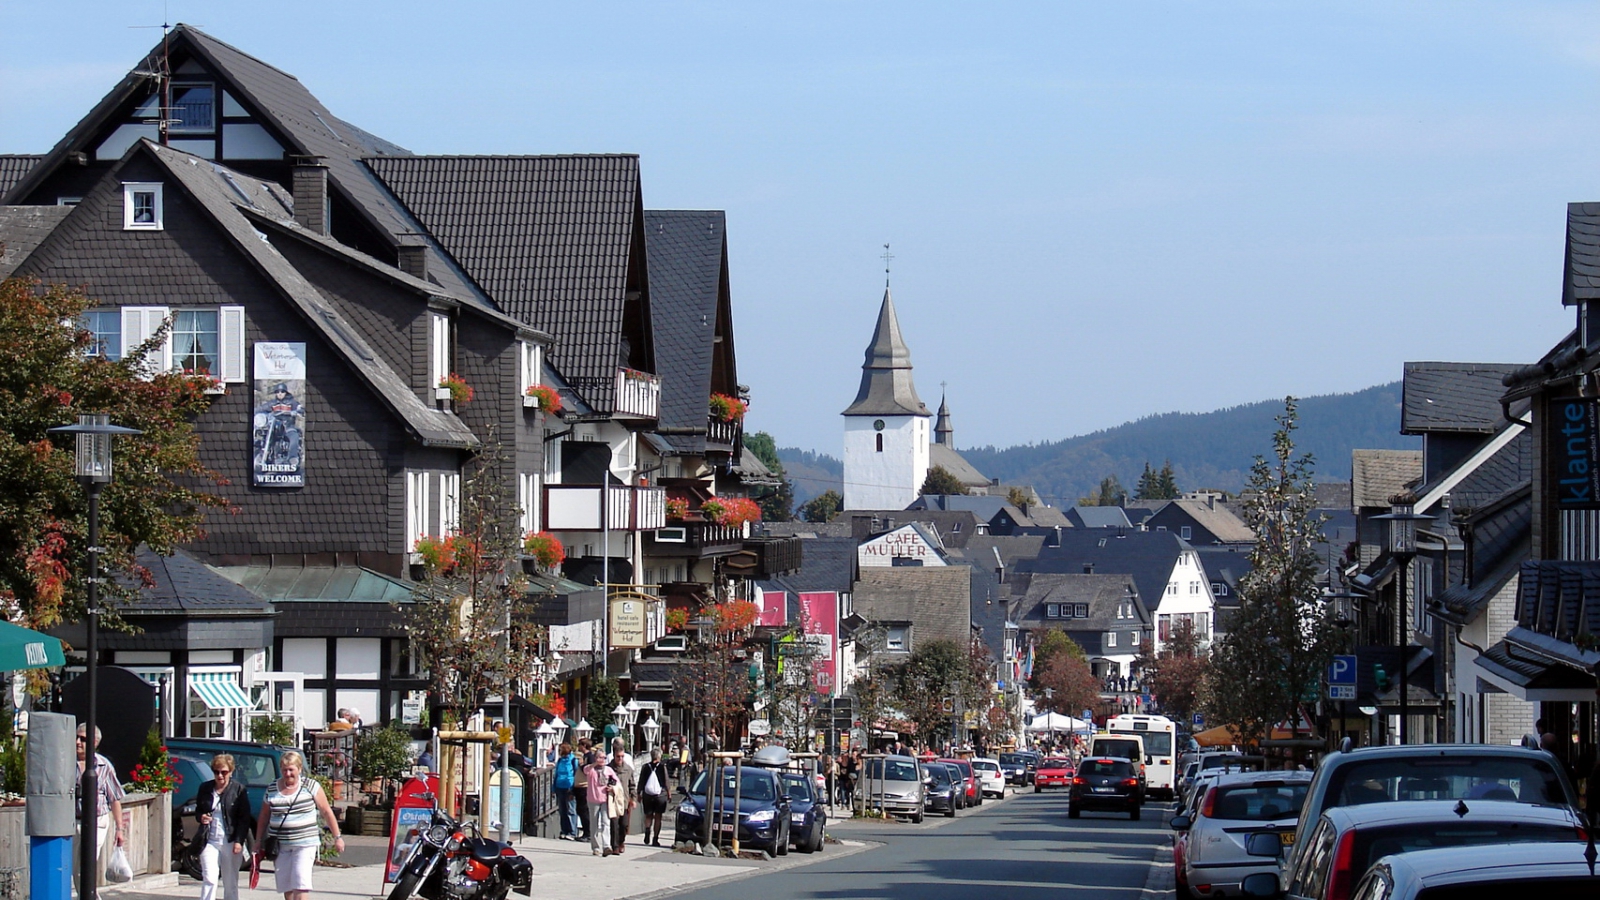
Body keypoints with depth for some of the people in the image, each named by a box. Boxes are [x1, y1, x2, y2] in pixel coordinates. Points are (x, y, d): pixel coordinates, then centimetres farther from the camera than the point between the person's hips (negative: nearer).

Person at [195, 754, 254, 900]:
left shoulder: (239, 790, -2)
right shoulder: (205, 789, 7)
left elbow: (244, 818, -3)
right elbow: (197, 811, 19)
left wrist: (239, 841, -12)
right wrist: (201, 817, -6)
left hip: (231, 842, -2)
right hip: (210, 841, 2)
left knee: (230, 883, 7)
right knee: (209, 880, -9)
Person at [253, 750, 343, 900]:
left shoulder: (310, 786, -1)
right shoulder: (272, 790, 7)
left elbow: (327, 812, 3)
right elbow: (263, 817, 15)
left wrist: (337, 837, 1)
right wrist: (258, 841, 13)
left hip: (305, 844, -3)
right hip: (280, 846, 3)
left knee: (301, 882, -14)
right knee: (286, 885, 6)